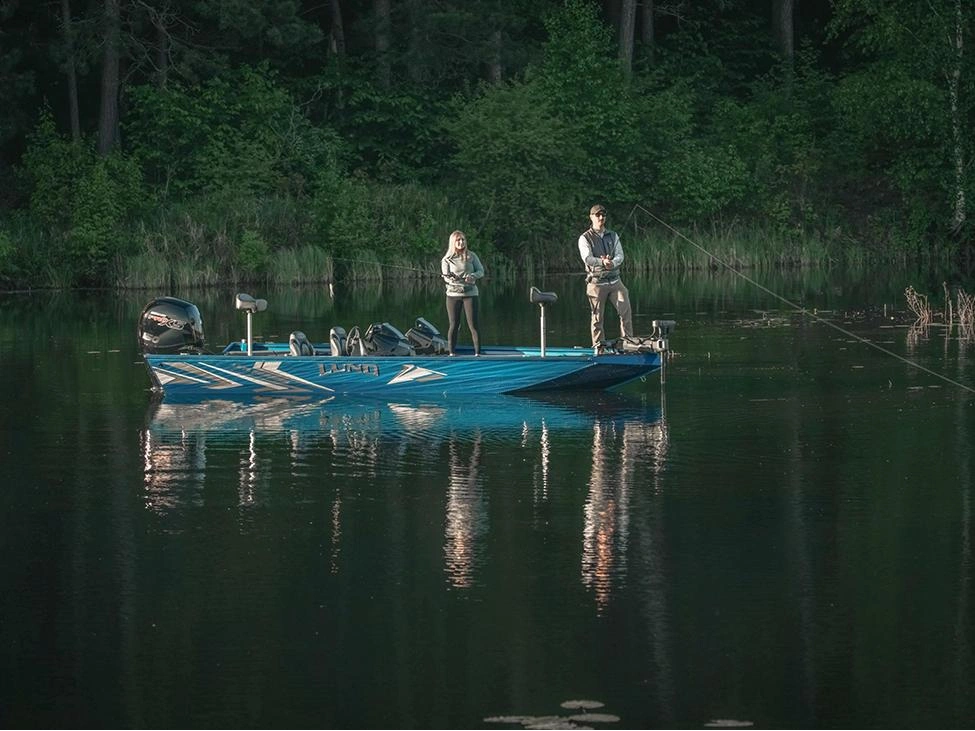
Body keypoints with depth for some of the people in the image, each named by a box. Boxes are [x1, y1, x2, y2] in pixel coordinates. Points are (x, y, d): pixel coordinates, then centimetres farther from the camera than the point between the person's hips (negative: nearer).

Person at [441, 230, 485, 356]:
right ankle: (451, 353, 8)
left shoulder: (471, 256, 3)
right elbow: (446, 277, -6)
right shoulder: (447, 259, 0)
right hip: (453, 294, 0)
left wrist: (473, 276, -16)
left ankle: (477, 353, -2)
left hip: (470, 294, 0)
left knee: (473, 325, -4)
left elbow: (481, 271, 6)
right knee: (453, 325, 2)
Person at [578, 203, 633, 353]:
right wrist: (602, 262, -32)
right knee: (597, 317, -1)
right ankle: (598, 348, 6)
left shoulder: (613, 236, 14)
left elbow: (620, 256, 3)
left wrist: (612, 263, -21)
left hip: (615, 280, 3)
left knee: (626, 311, -8)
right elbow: (587, 258, -14)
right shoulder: (585, 238, 1)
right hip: (596, 282, -3)